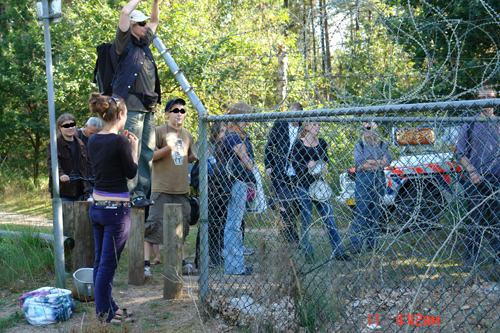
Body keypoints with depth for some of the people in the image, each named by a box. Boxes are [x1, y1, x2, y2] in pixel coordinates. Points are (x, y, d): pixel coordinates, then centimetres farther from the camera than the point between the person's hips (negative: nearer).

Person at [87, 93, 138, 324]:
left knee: (100, 261, 14)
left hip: (97, 207, 8)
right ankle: (105, 313, 6)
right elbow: (131, 173, -8)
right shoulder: (119, 142, -16)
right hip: (116, 209, -8)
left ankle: (106, 306, 26)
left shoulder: (94, 140, 6)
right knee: (108, 264, -1)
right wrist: (134, 147, 3)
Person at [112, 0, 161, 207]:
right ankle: (131, 194, -8)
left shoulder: (144, 43, 20)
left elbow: (155, 20, 34)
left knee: (147, 151, 6)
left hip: (149, 107, 8)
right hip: (132, 105, -8)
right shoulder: (124, 44, 0)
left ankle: (142, 192, 11)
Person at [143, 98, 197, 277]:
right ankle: (146, 263, -4)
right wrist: (168, 147, -21)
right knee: (154, 225, -8)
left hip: (182, 189, 6)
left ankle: (182, 262, 21)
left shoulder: (187, 134, 16)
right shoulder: (159, 131, -4)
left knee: (181, 226, 12)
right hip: (161, 188, -6)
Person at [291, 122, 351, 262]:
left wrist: (324, 167, -6)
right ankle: (308, 252, 13)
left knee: (329, 216, -1)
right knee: (306, 219, 1)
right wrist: (307, 167, -22)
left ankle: (338, 251, 3)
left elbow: (326, 160, 16)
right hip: (303, 185, -3)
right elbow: (294, 163, -5)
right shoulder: (298, 144, -3)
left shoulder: (322, 143, 9)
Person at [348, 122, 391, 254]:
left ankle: (371, 242, 12)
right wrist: (378, 162, -7)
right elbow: (358, 163, -6)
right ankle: (356, 243, -7)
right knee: (361, 212, -9)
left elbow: (387, 161, -1)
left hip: (379, 179, 2)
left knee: (375, 212, 3)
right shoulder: (359, 145, 8)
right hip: (363, 180, -2)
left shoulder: (382, 145, 13)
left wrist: (369, 163, -11)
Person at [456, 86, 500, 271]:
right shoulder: (470, 124, 9)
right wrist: (471, 170, -7)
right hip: (476, 180, -1)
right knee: (475, 221, 1)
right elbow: (460, 153, 7)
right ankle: (471, 258, 7)